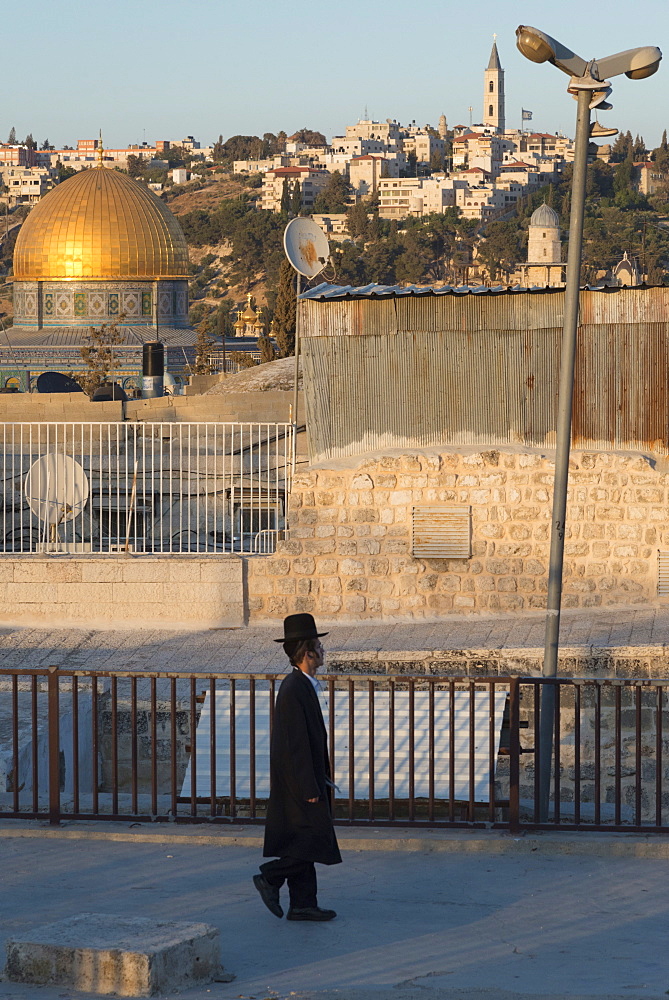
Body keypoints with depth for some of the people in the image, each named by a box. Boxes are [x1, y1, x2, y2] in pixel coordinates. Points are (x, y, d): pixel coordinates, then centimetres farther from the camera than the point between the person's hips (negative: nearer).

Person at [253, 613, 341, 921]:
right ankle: (270, 878, 1)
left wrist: (319, 779, 22)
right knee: (317, 839, -8)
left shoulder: (301, 685, 12)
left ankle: (302, 904, 13)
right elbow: (296, 744, -22)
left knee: (304, 841, 11)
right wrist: (310, 788, -21)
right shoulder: (294, 690, -20)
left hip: (303, 780, 11)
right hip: (300, 779, -11)